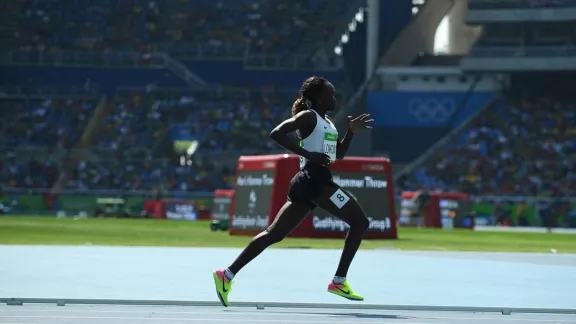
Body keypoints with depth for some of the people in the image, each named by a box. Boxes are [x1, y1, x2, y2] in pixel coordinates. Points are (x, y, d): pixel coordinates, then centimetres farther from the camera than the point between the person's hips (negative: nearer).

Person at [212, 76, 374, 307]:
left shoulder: (327, 123, 23)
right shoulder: (308, 117, -6)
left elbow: (339, 154, 29)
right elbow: (276, 133, -17)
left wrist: (351, 131, 14)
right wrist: (308, 154, -20)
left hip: (315, 182, 9)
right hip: (313, 180, -9)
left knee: (274, 233, 5)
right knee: (360, 221, -4)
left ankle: (227, 275, 2)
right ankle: (339, 281, -5)